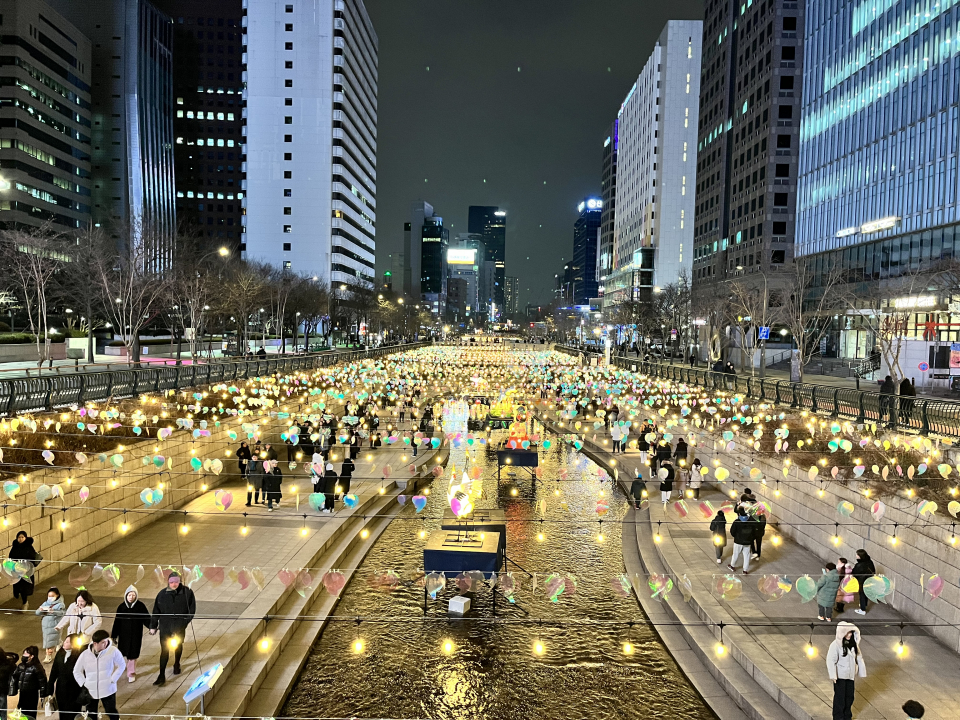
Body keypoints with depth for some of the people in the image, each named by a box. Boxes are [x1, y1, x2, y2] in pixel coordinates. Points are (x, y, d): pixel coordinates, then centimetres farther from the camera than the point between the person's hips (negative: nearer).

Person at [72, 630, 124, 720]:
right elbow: (77, 671, 5)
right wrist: (83, 684, -2)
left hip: (108, 690, -2)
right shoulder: (85, 654, -10)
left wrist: (112, 680, -13)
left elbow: (120, 666, -6)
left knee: (111, 712, 10)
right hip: (90, 691, 2)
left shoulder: (113, 651, -18)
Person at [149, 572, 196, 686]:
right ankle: (162, 675, 7)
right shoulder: (162, 594, -11)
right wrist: (153, 626, 3)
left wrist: (184, 622, -11)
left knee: (178, 646, 22)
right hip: (165, 626, -1)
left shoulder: (187, 593, -14)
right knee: (164, 650, -2)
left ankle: (176, 664, 47)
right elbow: (156, 611, -1)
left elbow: (192, 609, -5)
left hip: (179, 626, 1)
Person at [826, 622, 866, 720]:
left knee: (849, 697, 15)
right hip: (840, 676, -6)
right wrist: (833, 675, -22)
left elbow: (859, 658, 8)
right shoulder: (836, 645, -18)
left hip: (850, 675, 6)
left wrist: (861, 672, 5)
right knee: (840, 697, 2)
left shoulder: (853, 644, 1)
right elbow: (831, 660, -19)